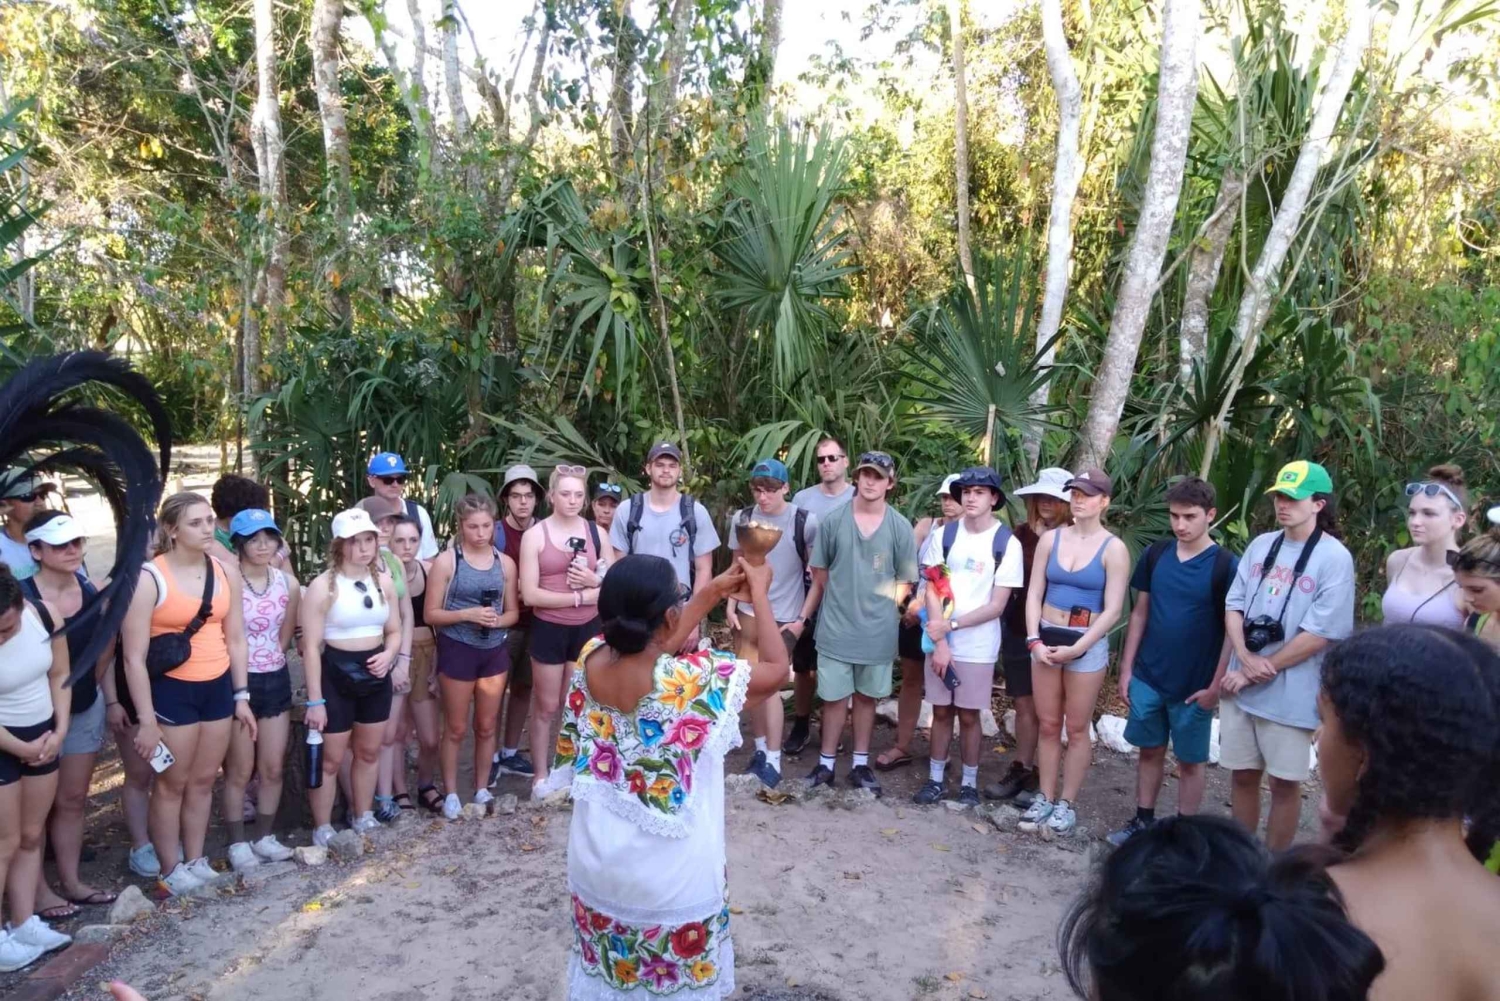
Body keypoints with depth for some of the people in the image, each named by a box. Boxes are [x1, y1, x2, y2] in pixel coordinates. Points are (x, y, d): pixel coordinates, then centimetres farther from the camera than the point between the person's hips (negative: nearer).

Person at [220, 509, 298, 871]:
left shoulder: (288, 583, 1)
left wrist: (270, 662, 12)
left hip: (276, 679, 5)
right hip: (237, 682, -5)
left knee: (273, 767, 11)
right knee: (239, 770, 5)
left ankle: (264, 837, 27)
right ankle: (238, 843, 20)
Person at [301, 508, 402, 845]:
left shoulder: (384, 582, 3)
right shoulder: (323, 586, -13)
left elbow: (394, 631, 13)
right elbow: (311, 647, -14)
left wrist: (389, 655, -11)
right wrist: (315, 700, -16)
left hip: (375, 675, 5)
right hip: (336, 675, -5)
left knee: (369, 752, 18)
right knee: (330, 759, 4)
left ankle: (363, 819, 35)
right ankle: (323, 831, 20)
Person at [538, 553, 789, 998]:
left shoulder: (592, 659, -12)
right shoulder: (691, 679, -27)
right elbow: (776, 668, -14)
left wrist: (712, 593, 9)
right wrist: (759, 592, -2)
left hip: (597, 864, 5)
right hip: (670, 876, -5)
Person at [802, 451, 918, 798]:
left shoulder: (901, 527, -4)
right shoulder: (833, 520, -4)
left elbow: (905, 581, 3)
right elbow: (820, 573, 5)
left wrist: (882, 607, -2)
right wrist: (839, 603, 6)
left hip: (878, 629, 1)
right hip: (836, 627, -1)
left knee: (866, 697, 14)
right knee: (834, 697, 7)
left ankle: (860, 764, 27)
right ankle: (826, 764, 21)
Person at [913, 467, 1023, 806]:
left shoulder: (1007, 544, -8)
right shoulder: (944, 534, -1)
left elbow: (997, 605, -9)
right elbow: (932, 590, -3)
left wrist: (951, 625, -13)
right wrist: (940, 642, -10)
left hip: (978, 646, -2)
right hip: (941, 641, 2)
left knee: (969, 715, 8)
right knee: (941, 711, 10)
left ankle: (969, 782, 23)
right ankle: (935, 778, 22)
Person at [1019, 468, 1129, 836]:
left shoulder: (1113, 549, -7)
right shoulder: (1050, 539, 3)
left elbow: (1112, 611, -9)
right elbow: (1034, 594, 4)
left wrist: (1076, 649, -13)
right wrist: (1034, 640, -7)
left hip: (1087, 644, -3)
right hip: (1045, 639, 3)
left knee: (1077, 728, 6)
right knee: (1047, 725, 10)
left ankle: (1066, 803, 17)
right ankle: (1045, 797, 22)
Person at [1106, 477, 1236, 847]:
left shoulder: (1224, 565, -11)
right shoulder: (1156, 555, 1)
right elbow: (1140, 613, 7)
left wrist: (1216, 685, -12)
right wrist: (1126, 668, 5)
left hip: (1194, 685, -4)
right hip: (1148, 677, 4)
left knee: (1191, 760, 10)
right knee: (1150, 750, 15)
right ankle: (1143, 820, 28)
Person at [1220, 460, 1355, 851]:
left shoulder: (1334, 558, -11)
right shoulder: (1261, 545, 4)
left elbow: (1320, 633, -14)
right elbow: (1234, 605, 6)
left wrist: (1262, 671, -11)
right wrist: (1246, 659, -11)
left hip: (1290, 692, -5)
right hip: (1240, 685, 5)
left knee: (1285, 782, 8)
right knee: (1242, 774, 15)